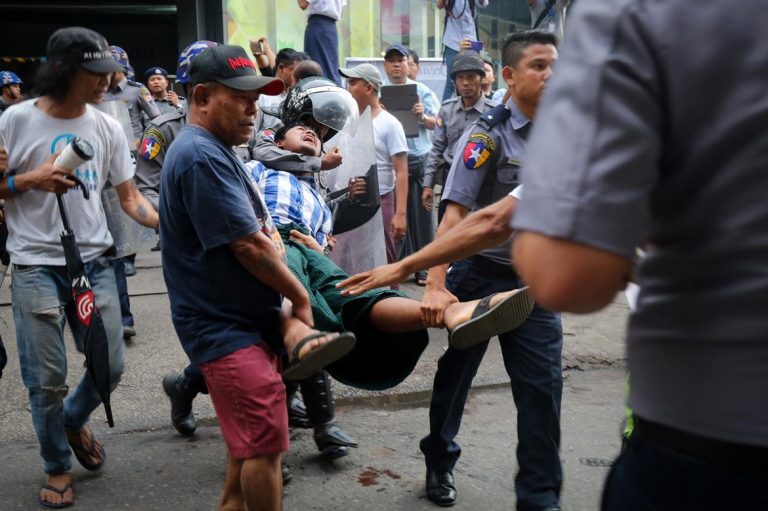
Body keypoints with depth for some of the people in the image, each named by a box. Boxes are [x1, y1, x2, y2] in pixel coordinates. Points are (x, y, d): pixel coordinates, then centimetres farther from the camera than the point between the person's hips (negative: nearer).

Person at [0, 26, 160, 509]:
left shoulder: (107, 127, 3)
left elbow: (130, 197, 3)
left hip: (95, 261, 3)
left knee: (110, 366, 4)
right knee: (47, 378, 1)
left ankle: (74, 420, 37)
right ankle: (57, 467, 24)